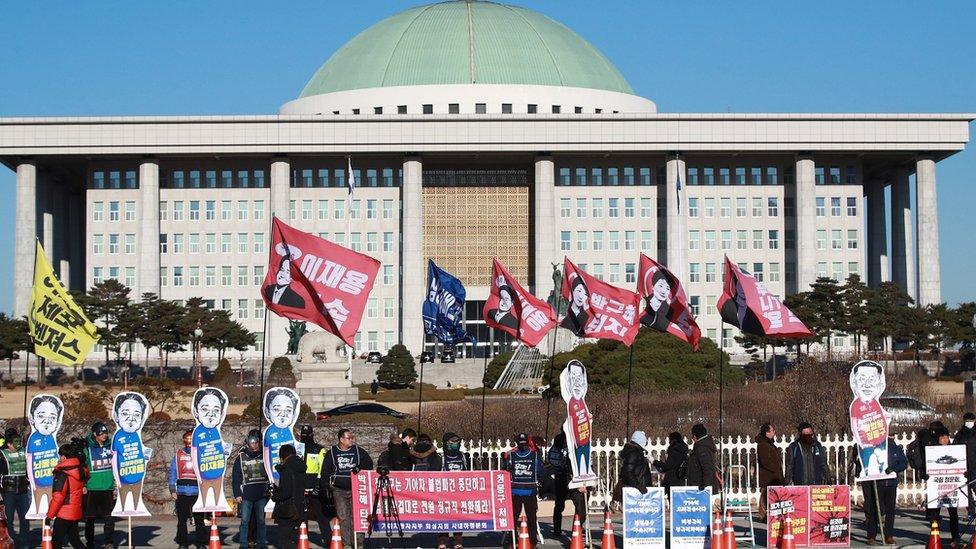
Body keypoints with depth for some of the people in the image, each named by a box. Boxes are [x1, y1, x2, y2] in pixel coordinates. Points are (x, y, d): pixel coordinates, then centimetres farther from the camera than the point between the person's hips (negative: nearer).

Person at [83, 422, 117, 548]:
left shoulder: (110, 446, 8)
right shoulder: (87, 448, -3)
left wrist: (115, 486, 13)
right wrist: (83, 485, -5)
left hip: (108, 488, 2)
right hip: (92, 489, -2)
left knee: (109, 517, 0)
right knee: (90, 517, 5)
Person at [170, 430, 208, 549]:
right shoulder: (178, 454, 11)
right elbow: (172, 472, 9)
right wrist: (172, 490, 2)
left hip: (197, 492, -1)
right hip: (181, 493, 1)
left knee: (199, 519, 0)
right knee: (181, 519, 4)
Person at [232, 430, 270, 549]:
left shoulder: (265, 455, 5)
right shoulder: (242, 456, 0)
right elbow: (235, 476, 1)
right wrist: (237, 494, -4)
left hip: (262, 495, 2)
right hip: (246, 495, -1)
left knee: (261, 520, 8)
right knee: (245, 520, -1)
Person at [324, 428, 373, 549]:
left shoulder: (358, 451, 5)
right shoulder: (332, 452, 4)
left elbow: (369, 464, 11)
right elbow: (326, 471, 8)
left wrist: (360, 469, -7)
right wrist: (327, 486, 2)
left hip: (355, 489, 0)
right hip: (339, 490, 0)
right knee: (343, 517, -3)